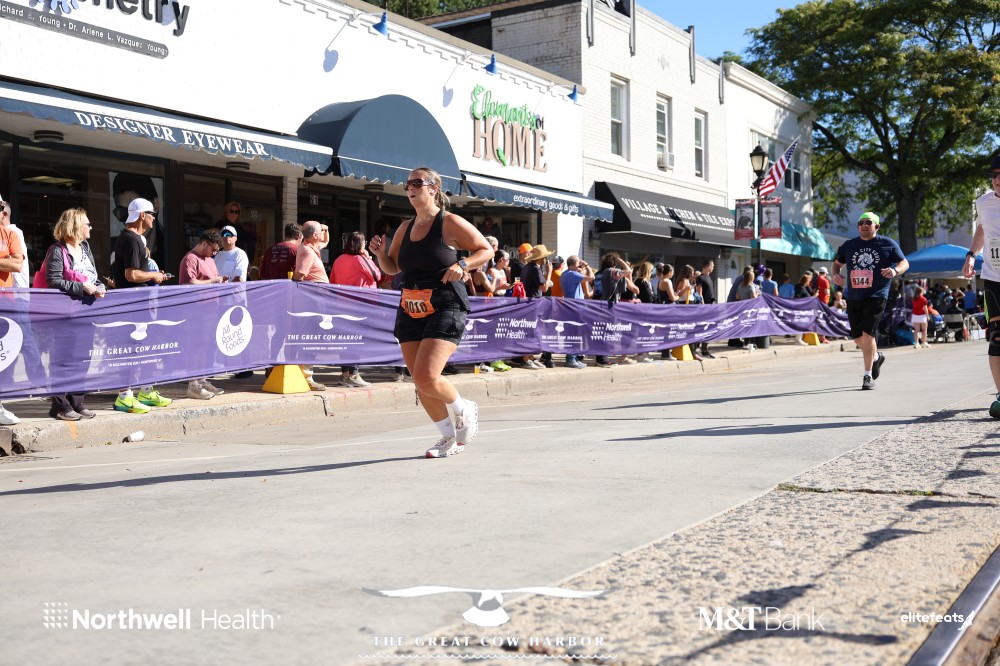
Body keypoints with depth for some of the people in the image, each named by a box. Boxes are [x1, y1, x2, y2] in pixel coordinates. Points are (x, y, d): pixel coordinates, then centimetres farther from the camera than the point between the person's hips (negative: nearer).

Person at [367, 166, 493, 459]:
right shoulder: (405, 229, 13)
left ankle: (464, 410, 12)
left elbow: (486, 250, 1)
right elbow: (392, 267, 22)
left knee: (426, 378, -18)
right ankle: (449, 437, 23)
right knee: (420, 383, 5)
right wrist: (380, 253, 1)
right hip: (410, 311, 7)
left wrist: (462, 264, -16)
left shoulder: (450, 223, -5)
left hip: (445, 309, -7)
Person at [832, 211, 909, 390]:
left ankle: (868, 376, -6)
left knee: (867, 333, -15)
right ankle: (876, 356, 41)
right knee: (857, 336, 9)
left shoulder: (888, 244, 4)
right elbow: (837, 263, 23)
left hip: (876, 295, -4)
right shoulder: (849, 246, 12)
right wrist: (836, 274, 0)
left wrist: (895, 270, -15)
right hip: (853, 296, 5)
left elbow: (905, 263, 8)